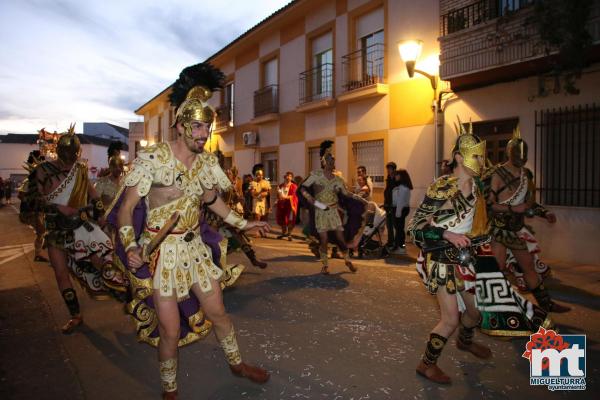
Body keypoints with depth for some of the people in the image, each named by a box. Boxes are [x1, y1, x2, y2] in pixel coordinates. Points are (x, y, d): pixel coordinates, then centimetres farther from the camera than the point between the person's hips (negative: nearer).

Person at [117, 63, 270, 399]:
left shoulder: (207, 161, 0)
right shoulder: (153, 158, -16)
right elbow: (126, 208, -12)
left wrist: (243, 224, 13)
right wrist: (131, 246, -26)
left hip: (195, 246, 5)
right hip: (161, 250, -5)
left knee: (218, 311, 15)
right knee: (171, 330, 3)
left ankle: (237, 363, 40)